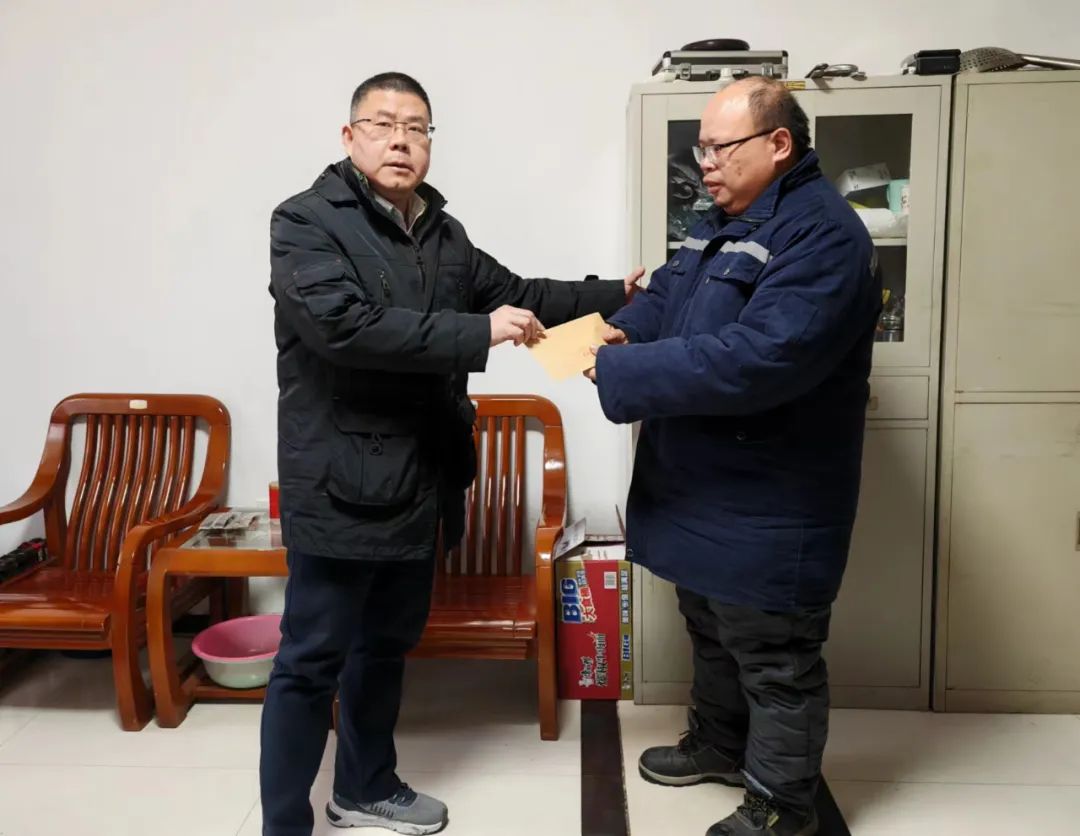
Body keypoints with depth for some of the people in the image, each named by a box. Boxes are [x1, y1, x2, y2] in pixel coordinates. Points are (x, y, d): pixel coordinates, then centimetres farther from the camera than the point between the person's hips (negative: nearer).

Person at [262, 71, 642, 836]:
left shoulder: (443, 234, 13)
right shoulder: (306, 223, -11)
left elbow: (514, 291, 23)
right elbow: (345, 323, -26)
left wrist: (614, 296, 17)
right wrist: (479, 333, -26)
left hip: (418, 482, 8)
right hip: (340, 485, -8)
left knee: (387, 644, 21)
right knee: (312, 662, 2)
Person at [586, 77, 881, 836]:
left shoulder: (822, 234, -21)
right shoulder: (724, 220, 11)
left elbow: (756, 359, -32)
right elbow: (668, 296, 17)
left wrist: (621, 371, -27)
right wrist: (620, 330, -7)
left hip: (768, 504, -9)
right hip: (706, 488, 10)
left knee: (774, 659, 7)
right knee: (713, 631, 25)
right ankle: (719, 744, 46)